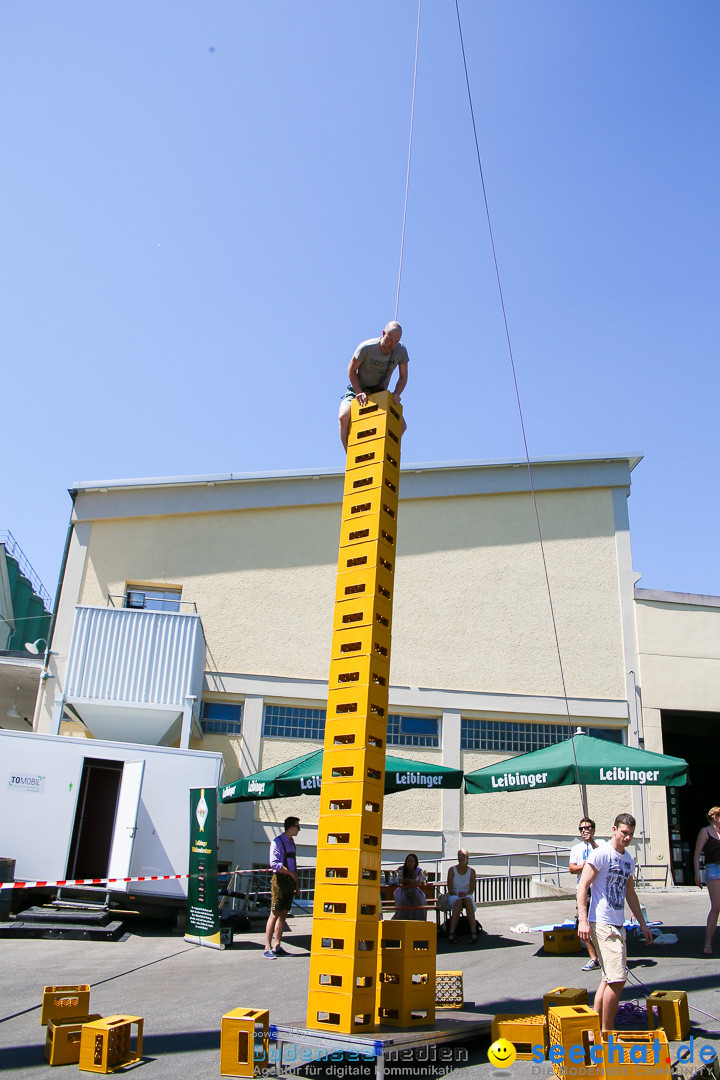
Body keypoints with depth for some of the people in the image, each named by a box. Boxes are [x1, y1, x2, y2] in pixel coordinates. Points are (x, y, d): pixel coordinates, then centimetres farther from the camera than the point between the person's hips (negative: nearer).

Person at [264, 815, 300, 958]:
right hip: (279, 880, -8)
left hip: (290, 881, 8)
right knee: (275, 914, -7)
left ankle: (277, 947, 12)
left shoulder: (291, 843, 17)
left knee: (284, 914, 7)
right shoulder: (277, 842, -8)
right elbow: (274, 864, -16)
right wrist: (291, 873, -13)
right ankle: (268, 948, -3)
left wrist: (296, 882, 17)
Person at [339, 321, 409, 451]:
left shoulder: (401, 351, -13)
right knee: (344, 416, -32)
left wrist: (396, 394, -20)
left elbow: (403, 378, -2)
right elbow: (351, 370, -12)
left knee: (402, 426, -12)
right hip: (357, 390, -3)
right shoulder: (366, 348, -24)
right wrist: (359, 393, -22)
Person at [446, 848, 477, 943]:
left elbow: (472, 890, 0)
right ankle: (451, 932, -44)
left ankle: (473, 931, -45)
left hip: (467, 896, 1)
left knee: (468, 899, -37)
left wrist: (465, 894, -21)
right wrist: (457, 893, -22)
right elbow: (450, 889, -3)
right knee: (458, 901, -38)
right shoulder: (452, 870, 1)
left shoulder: (471, 871, 5)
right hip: (453, 896, -1)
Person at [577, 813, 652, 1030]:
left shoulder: (629, 859, 15)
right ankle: (607, 1033, 2)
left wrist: (643, 924, 25)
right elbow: (582, 886, -14)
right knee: (617, 980, -10)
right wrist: (583, 920, -21)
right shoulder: (601, 854, -11)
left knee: (610, 979, 11)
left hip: (618, 925, 8)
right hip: (602, 924, -8)